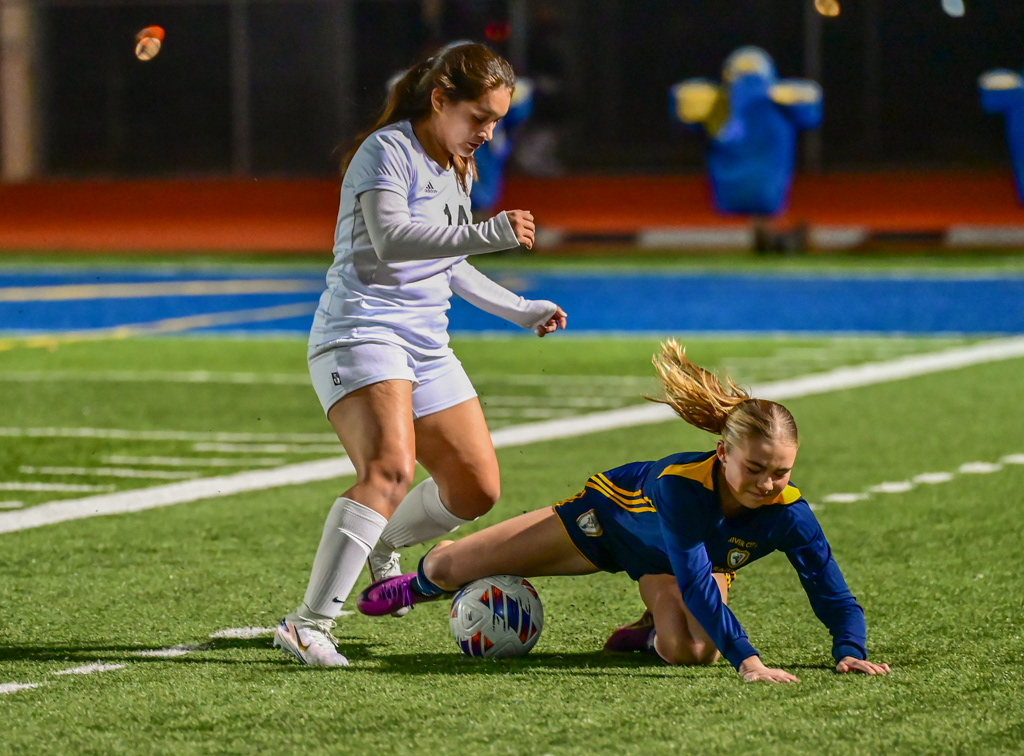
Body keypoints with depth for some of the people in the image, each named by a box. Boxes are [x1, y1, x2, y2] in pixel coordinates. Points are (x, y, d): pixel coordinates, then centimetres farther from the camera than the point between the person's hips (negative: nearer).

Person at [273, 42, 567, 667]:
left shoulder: (459, 170, 19)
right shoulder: (388, 151, -9)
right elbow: (390, 240, -26)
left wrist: (521, 310, 30)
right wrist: (487, 235, -34)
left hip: (427, 346, 9)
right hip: (361, 331, -9)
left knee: (477, 488, 8)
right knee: (390, 469, -29)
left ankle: (381, 548, 36)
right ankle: (309, 626, -31)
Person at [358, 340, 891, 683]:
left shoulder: (787, 514, -36)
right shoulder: (681, 483, -46)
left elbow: (835, 597, -31)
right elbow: (694, 584, -53)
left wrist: (850, 651, -51)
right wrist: (746, 660, -63)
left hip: (700, 556, 2)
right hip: (613, 514, -2)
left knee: (691, 651, -31)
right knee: (451, 567, 6)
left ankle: (652, 633, 9)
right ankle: (427, 578, 48)